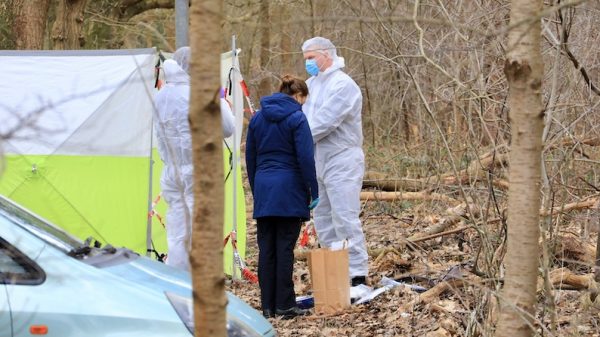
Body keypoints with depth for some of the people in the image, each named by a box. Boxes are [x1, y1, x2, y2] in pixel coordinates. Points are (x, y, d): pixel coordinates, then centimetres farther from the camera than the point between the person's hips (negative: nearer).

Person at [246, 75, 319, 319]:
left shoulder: (257, 118, 11)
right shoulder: (296, 118, -7)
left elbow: (250, 157, 14)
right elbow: (306, 158, -11)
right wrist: (313, 191, -5)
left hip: (263, 190, 5)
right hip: (288, 189, -5)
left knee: (266, 249, 7)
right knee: (284, 248, -2)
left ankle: (268, 305, 9)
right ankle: (284, 305, 1)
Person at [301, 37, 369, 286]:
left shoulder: (343, 85, -13)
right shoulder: (311, 84, 15)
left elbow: (324, 122, -22)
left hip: (341, 162, -9)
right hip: (318, 162, 9)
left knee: (345, 219, -11)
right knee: (323, 221, 12)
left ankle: (357, 274, -8)